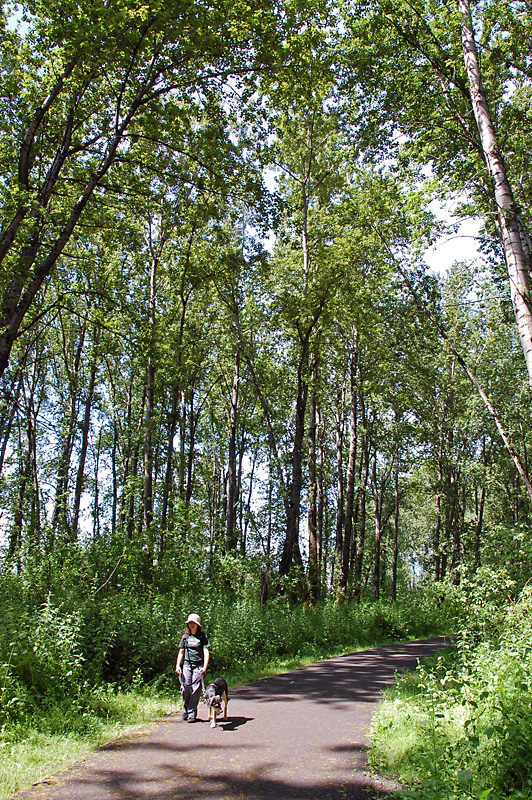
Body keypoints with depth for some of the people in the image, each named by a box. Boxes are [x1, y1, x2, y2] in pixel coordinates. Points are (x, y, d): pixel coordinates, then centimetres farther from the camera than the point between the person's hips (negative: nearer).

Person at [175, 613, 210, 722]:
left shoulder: (202, 636, 1)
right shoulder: (185, 636, 11)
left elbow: (206, 652, -3)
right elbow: (181, 652, 16)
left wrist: (205, 667, -13)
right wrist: (178, 665, 5)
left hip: (198, 666, -2)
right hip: (187, 665, 3)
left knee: (196, 689, -6)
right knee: (185, 688, -6)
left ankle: (192, 713, 4)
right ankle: (186, 709, 17)